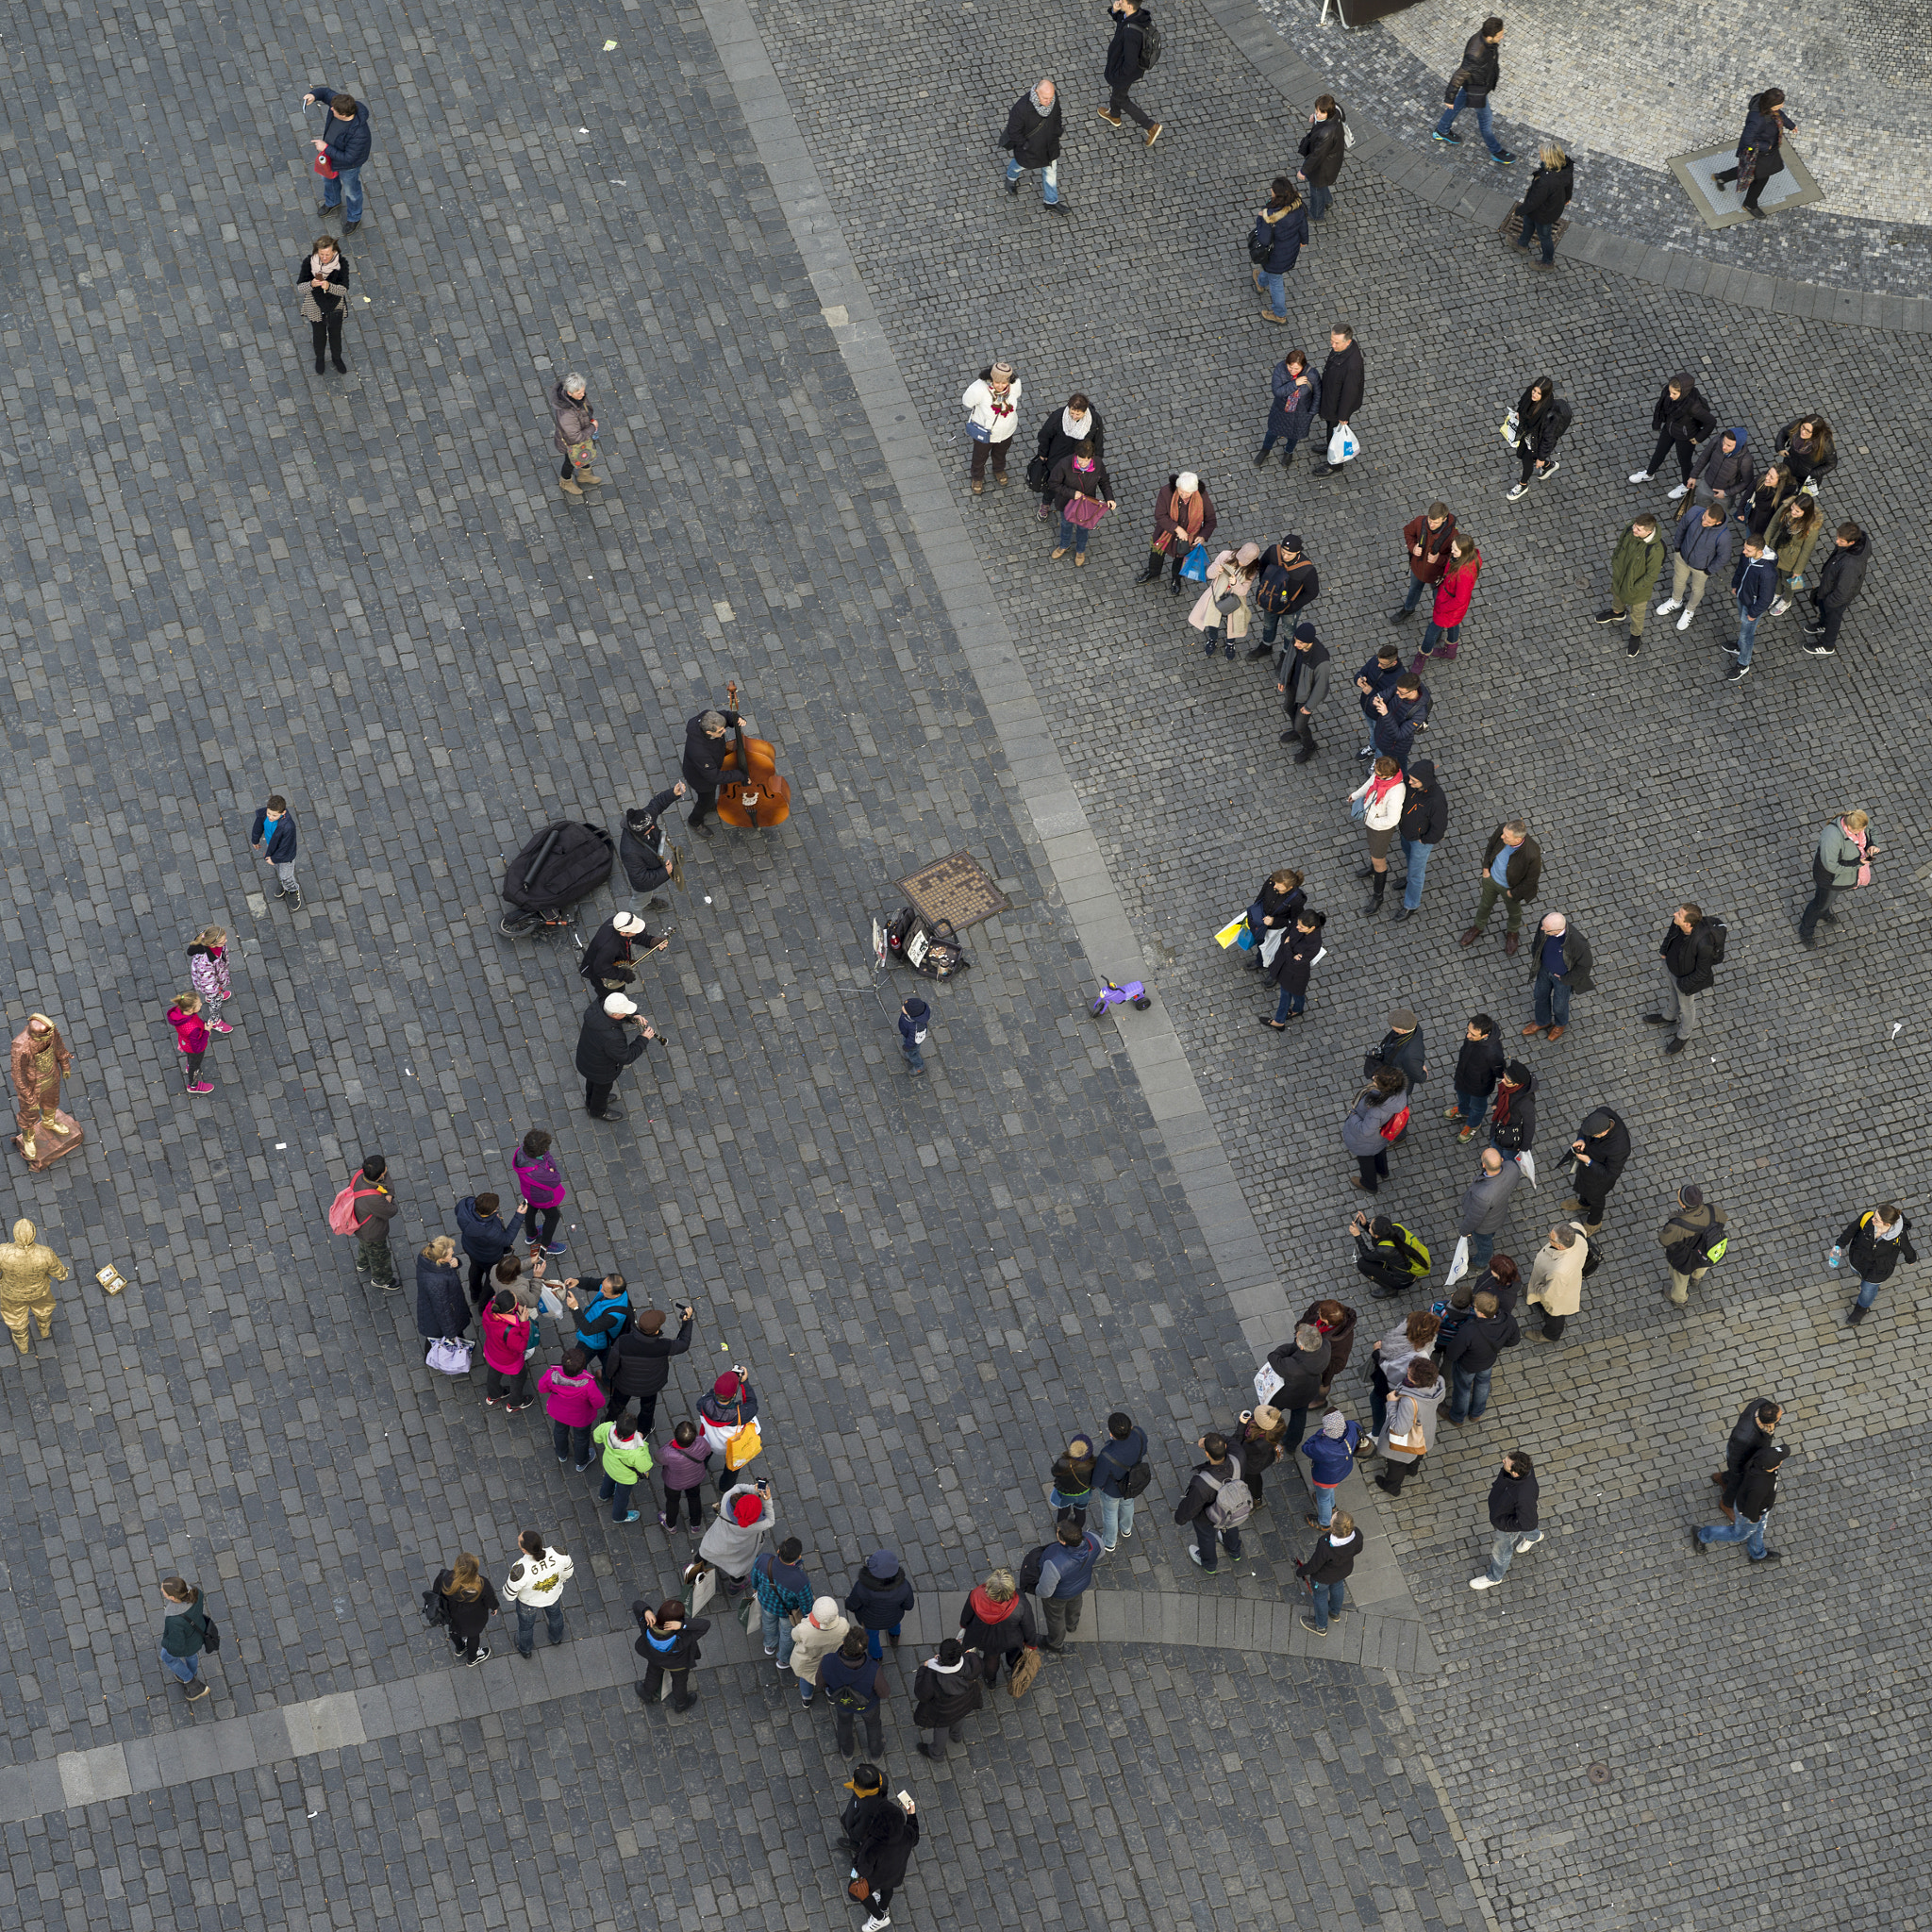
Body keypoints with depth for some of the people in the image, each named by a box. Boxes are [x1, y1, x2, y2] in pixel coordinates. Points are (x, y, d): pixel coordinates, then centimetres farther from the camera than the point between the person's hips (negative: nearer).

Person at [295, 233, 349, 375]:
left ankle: (336, 358, 52)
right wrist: (312, 284, -40)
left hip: (335, 307, 0)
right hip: (315, 307, 0)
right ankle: (319, 358, 52)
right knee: (319, 335, 22)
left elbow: (344, 289, -23)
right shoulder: (309, 262, -24)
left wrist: (329, 286, -43)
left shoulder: (341, 263, -25)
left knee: (335, 334, 23)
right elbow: (300, 286, -17)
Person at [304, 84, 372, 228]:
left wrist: (326, 148, -32)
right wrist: (314, 95, -32)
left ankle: (354, 218, 54)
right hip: (331, 154, 7)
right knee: (329, 180, 35)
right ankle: (332, 202, 68)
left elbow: (348, 158, -36)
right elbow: (326, 92, -10)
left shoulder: (359, 134, -47)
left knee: (351, 191, 24)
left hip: (348, 166, -7)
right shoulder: (341, 103, -30)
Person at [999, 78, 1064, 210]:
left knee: (1050, 171, 22)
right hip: (1029, 145, -4)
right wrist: (1026, 146, -18)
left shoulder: (1054, 98, -24)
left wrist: (1056, 133, 7)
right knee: (1021, 164, 28)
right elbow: (1014, 130, -26)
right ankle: (1011, 177, 65)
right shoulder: (1022, 107, -41)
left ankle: (1051, 201, 45)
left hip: (1050, 145, 4)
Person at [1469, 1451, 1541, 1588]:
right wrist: (1496, 1486, -1)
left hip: (1508, 1524, -6)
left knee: (1501, 1550, 24)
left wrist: (1500, 1521, -24)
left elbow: (1526, 1524, -33)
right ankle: (1534, 1536, 71)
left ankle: (1494, 1577, 54)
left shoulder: (1524, 1496, -49)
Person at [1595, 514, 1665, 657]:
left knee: (1637, 613, 23)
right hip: (1621, 575, 5)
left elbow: (1652, 575, -27)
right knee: (1617, 594, 37)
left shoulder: (1655, 550, -42)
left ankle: (1636, 636, 53)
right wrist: (1615, 562, 1)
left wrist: (1633, 588, -19)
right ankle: (1618, 612, 71)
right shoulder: (1631, 530, -27)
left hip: (1638, 585, -5)